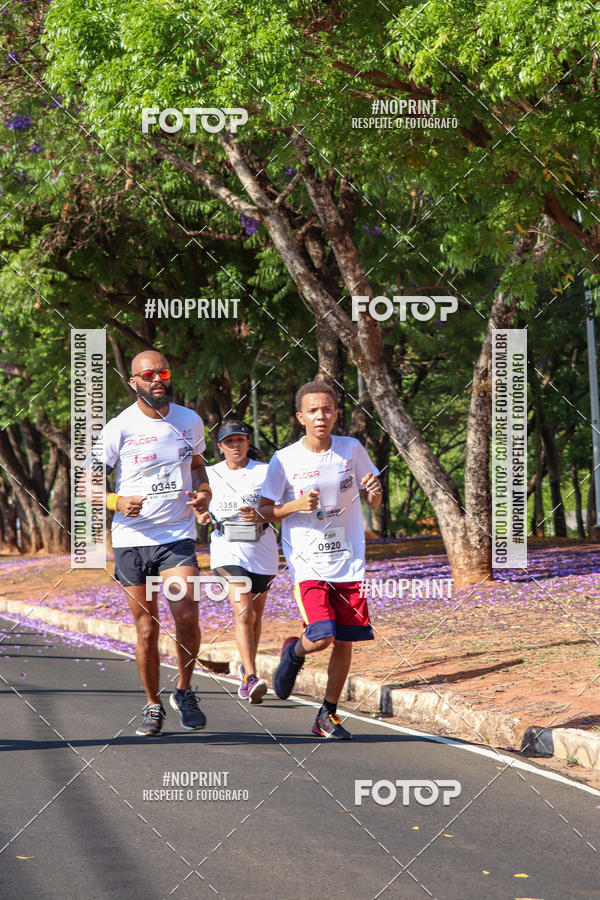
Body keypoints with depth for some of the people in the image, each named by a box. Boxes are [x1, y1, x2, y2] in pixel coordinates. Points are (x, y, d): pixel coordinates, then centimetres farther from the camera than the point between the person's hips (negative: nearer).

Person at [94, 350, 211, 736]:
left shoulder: (190, 421, 6)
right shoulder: (119, 429, -5)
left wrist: (205, 491, 3)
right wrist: (117, 502, -20)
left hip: (178, 535, 1)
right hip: (132, 540, -1)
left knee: (186, 615, -17)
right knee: (147, 629, 2)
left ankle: (184, 691, 6)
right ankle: (153, 706, 20)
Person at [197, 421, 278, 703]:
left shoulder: (265, 472, 2)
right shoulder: (211, 475, 8)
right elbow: (201, 517, 19)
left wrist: (261, 517, -20)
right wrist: (203, 514, -5)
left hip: (261, 550, 1)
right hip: (228, 550, -1)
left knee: (255, 616, 13)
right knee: (243, 613, -19)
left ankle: (247, 669, 35)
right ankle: (251, 677, -26)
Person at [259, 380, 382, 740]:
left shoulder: (352, 450, 1)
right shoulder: (285, 460, -6)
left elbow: (373, 502, 12)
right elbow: (265, 510, 2)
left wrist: (374, 491, -12)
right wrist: (296, 505, -16)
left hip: (348, 562, 3)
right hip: (307, 563, -3)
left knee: (345, 641, 2)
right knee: (322, 636, -17)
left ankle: (328, 716, 19)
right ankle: (294, 652, 19)